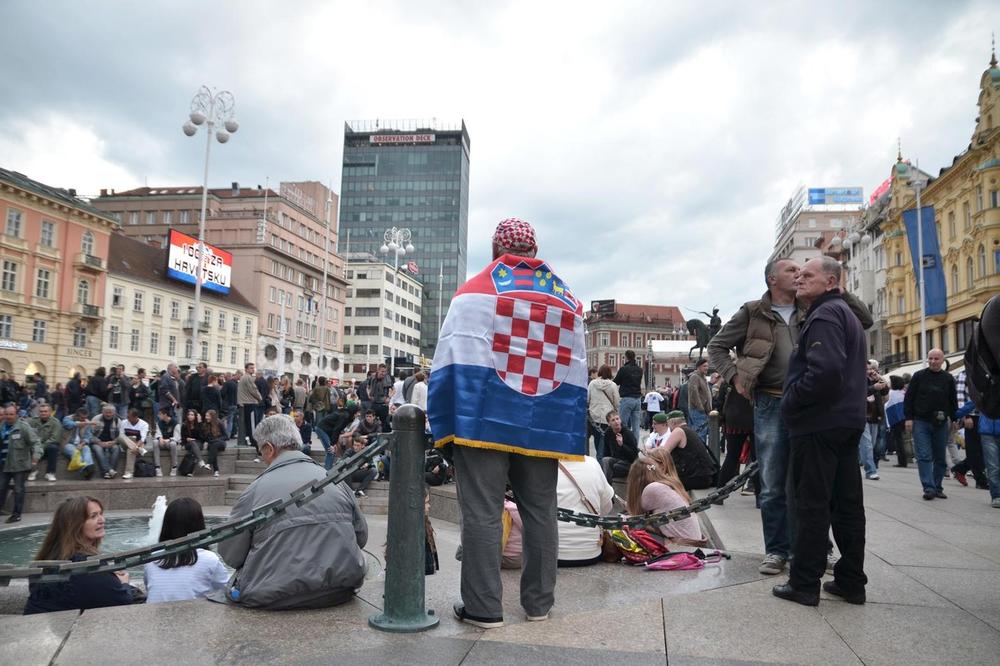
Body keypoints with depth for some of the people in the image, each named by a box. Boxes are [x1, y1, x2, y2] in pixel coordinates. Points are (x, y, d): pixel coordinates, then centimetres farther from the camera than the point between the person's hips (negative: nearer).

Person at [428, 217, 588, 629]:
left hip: (485, 421, -4)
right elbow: (575, 374, 12)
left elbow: (455, 361, -7)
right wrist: (568, 436, 15)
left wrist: (446, 423, -3)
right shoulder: (568, 300, 13)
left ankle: (483, 607, 8)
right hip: (544, 427, 4)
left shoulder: (475, 291, -2)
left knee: (482, 513, 3)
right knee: (540, 512, 13)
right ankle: (538, 602, 23)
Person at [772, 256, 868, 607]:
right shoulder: (846, 313, 21)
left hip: (819, 424, -10)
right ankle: (851, 581, 20)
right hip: (848, 420, 10)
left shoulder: (824, 315, -13)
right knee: (847, 503, 12)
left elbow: (825, 371, -27)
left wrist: (791, 403, -15)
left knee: (812, 505, -4)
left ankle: (804, 584, 3)